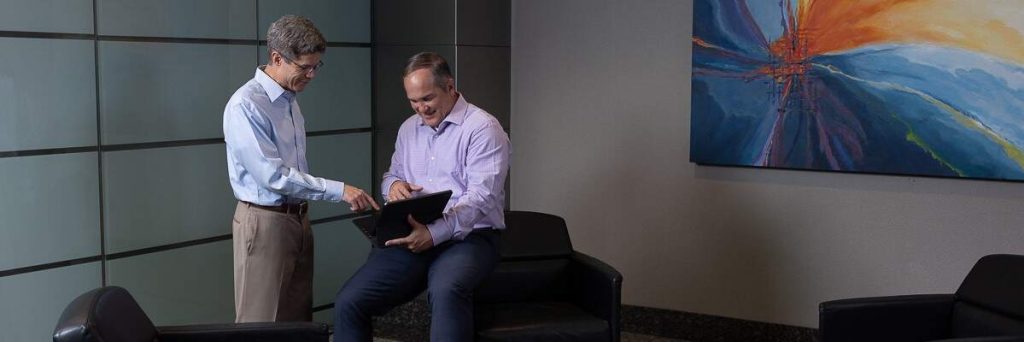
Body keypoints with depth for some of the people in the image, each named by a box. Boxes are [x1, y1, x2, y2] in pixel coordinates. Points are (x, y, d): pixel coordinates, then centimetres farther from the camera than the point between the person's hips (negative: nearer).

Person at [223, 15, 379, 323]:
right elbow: (272, 175, -22)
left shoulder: (289, 99, 11)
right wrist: (339, 191, -22)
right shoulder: (246, 105, -17)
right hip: (265, 222, -8)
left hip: (297, 218, 8)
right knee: (262, 322, -2)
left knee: (298, 317, 11)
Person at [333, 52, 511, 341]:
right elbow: (391, 174, 30)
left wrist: (435, 233, -28)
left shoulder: (483, 128, -5)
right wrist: (393, 185, 3)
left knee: (446, 292, -40)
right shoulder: (409, 128, 18)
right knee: (348, 303, -14)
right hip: (411, 238, 6)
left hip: (467, 237, -6)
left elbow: (481, 197, -15)